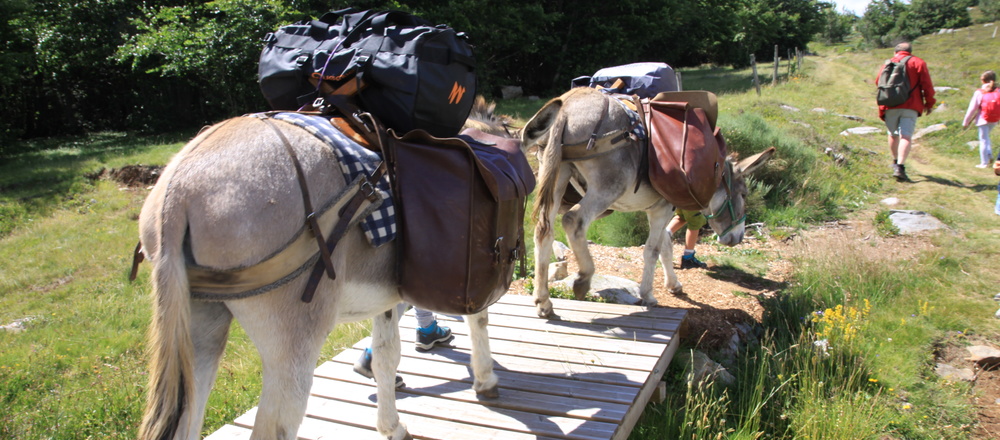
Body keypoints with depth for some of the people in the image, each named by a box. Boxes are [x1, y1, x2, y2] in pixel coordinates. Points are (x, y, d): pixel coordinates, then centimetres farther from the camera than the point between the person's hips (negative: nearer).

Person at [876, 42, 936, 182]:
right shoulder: (918, 63, 7)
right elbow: (927, 85, 1)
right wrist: (929, 103, 9)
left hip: (890, 107, 3)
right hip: (910, 107, -3)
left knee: (893, 135, 19)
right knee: (906, 136, -10)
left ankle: (895, 161, 32)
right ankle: (900, 167, -25)